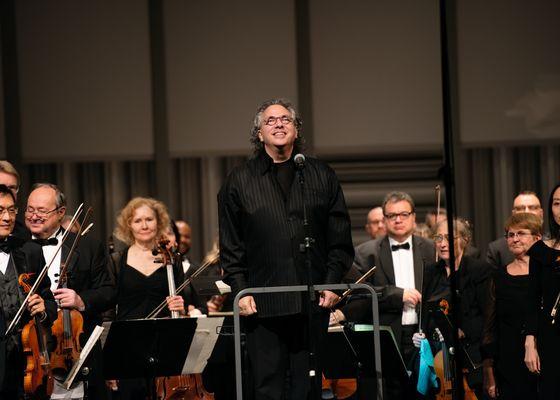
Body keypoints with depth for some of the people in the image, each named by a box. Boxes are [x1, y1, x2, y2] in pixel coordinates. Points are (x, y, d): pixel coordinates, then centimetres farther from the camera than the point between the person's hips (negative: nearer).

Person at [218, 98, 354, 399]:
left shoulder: (321, 176, 11)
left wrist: (332, 283, -1)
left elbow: (340, 239, 10)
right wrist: (240, 290, -4)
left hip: (312, 304, 1)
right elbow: (230, 247, 6)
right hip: (263, 304, -1)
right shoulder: (239, 181, 7)